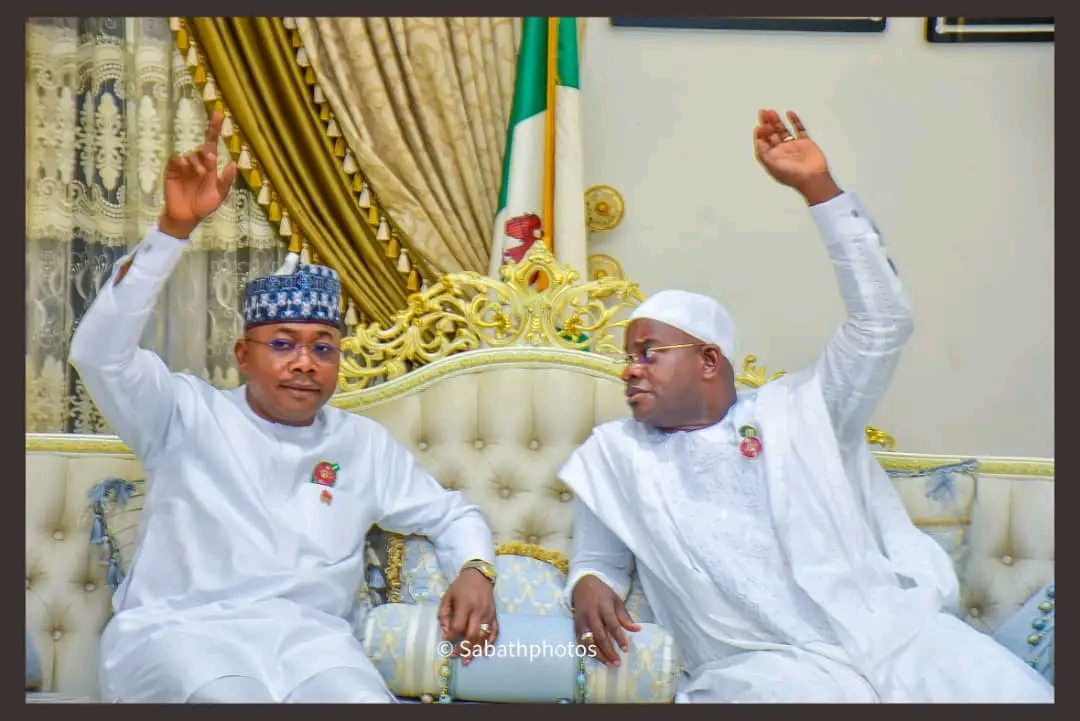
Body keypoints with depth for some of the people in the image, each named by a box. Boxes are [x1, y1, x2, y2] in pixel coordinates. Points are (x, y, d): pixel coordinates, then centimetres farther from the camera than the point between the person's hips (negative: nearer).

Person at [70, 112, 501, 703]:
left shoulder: (364, 443, 16)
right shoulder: (188, 415, 8)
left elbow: (452, 515, 23)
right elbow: (100, 354, -9)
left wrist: (473, 570, -2)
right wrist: (174, 228, -17)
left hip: (307, 633, 2)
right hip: (177, 628, -2)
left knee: (362, 699, -31)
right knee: (233, 697, -36)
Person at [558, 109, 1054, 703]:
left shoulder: (798, 410, 14)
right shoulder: (613, 452, 15)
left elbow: (882, 321, 7)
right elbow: (597, 560, 20)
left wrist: (817, 186, 3)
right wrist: (588, 586, -6)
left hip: (891, 627, 2)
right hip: (756, 663, -2)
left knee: (1019, 692, -22)